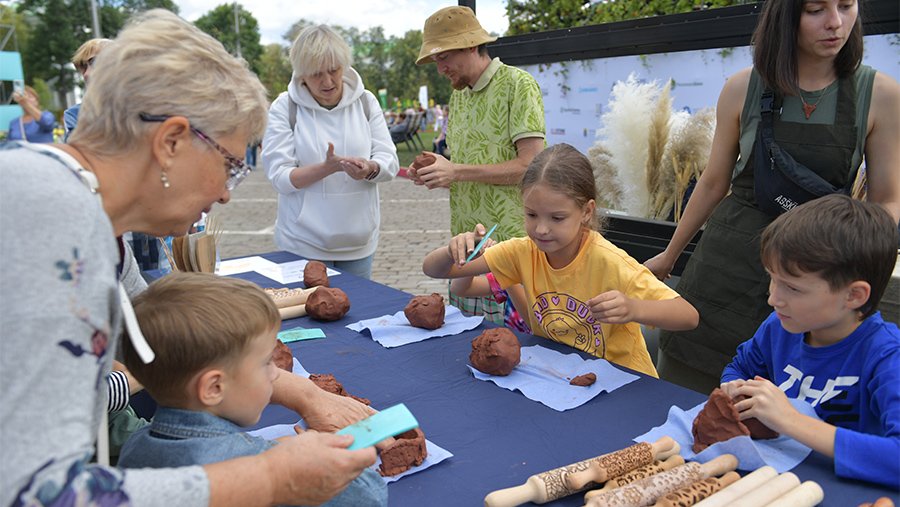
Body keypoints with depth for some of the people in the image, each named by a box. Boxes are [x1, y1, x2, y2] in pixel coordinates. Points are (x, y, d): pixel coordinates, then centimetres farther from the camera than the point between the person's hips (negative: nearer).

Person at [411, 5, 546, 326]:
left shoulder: (518, 85, -8)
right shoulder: (458, 95, 16)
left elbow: (531, 165, -17)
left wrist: (457, 172, -17)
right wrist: (436, 173, 2)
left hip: (508, 243, -7)